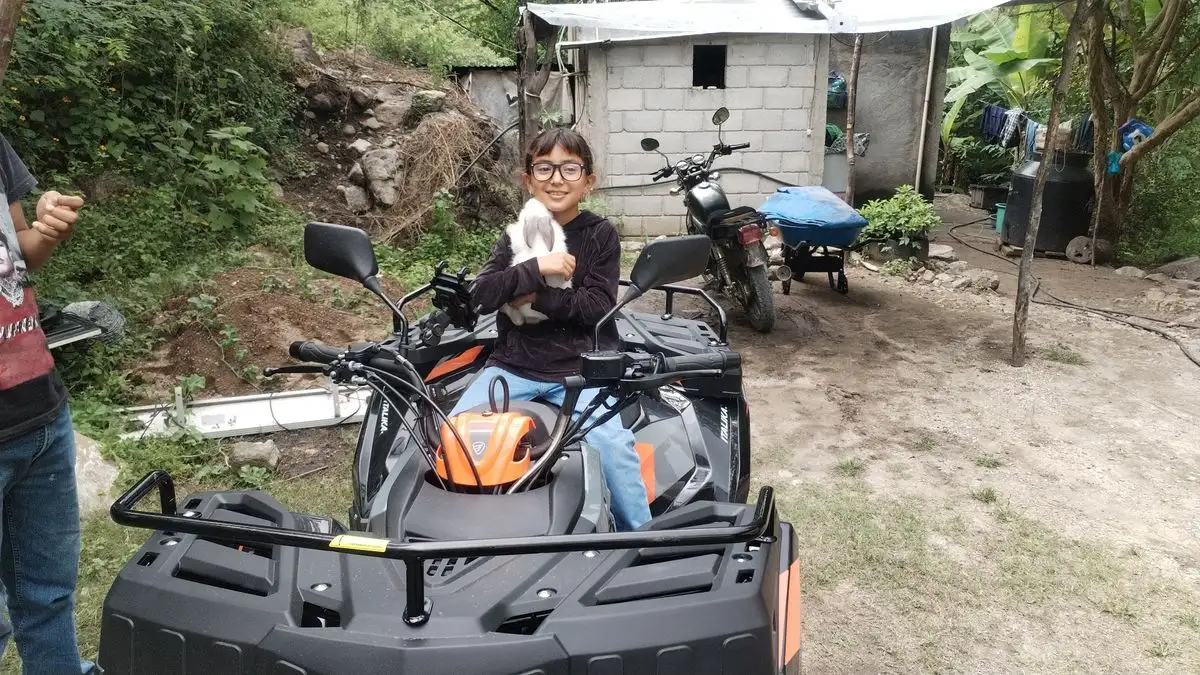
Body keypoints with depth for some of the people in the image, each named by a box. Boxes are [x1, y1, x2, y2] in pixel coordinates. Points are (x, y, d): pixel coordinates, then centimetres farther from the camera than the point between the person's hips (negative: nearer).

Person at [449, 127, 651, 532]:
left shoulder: (601, 234, 2)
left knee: (613, 445, -25)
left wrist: (535, 297, -13)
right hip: (514, 365, 3)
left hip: (582, 368, -2)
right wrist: (535, 269, -17)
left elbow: (598, 306, -7)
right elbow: (480, 294, -5)